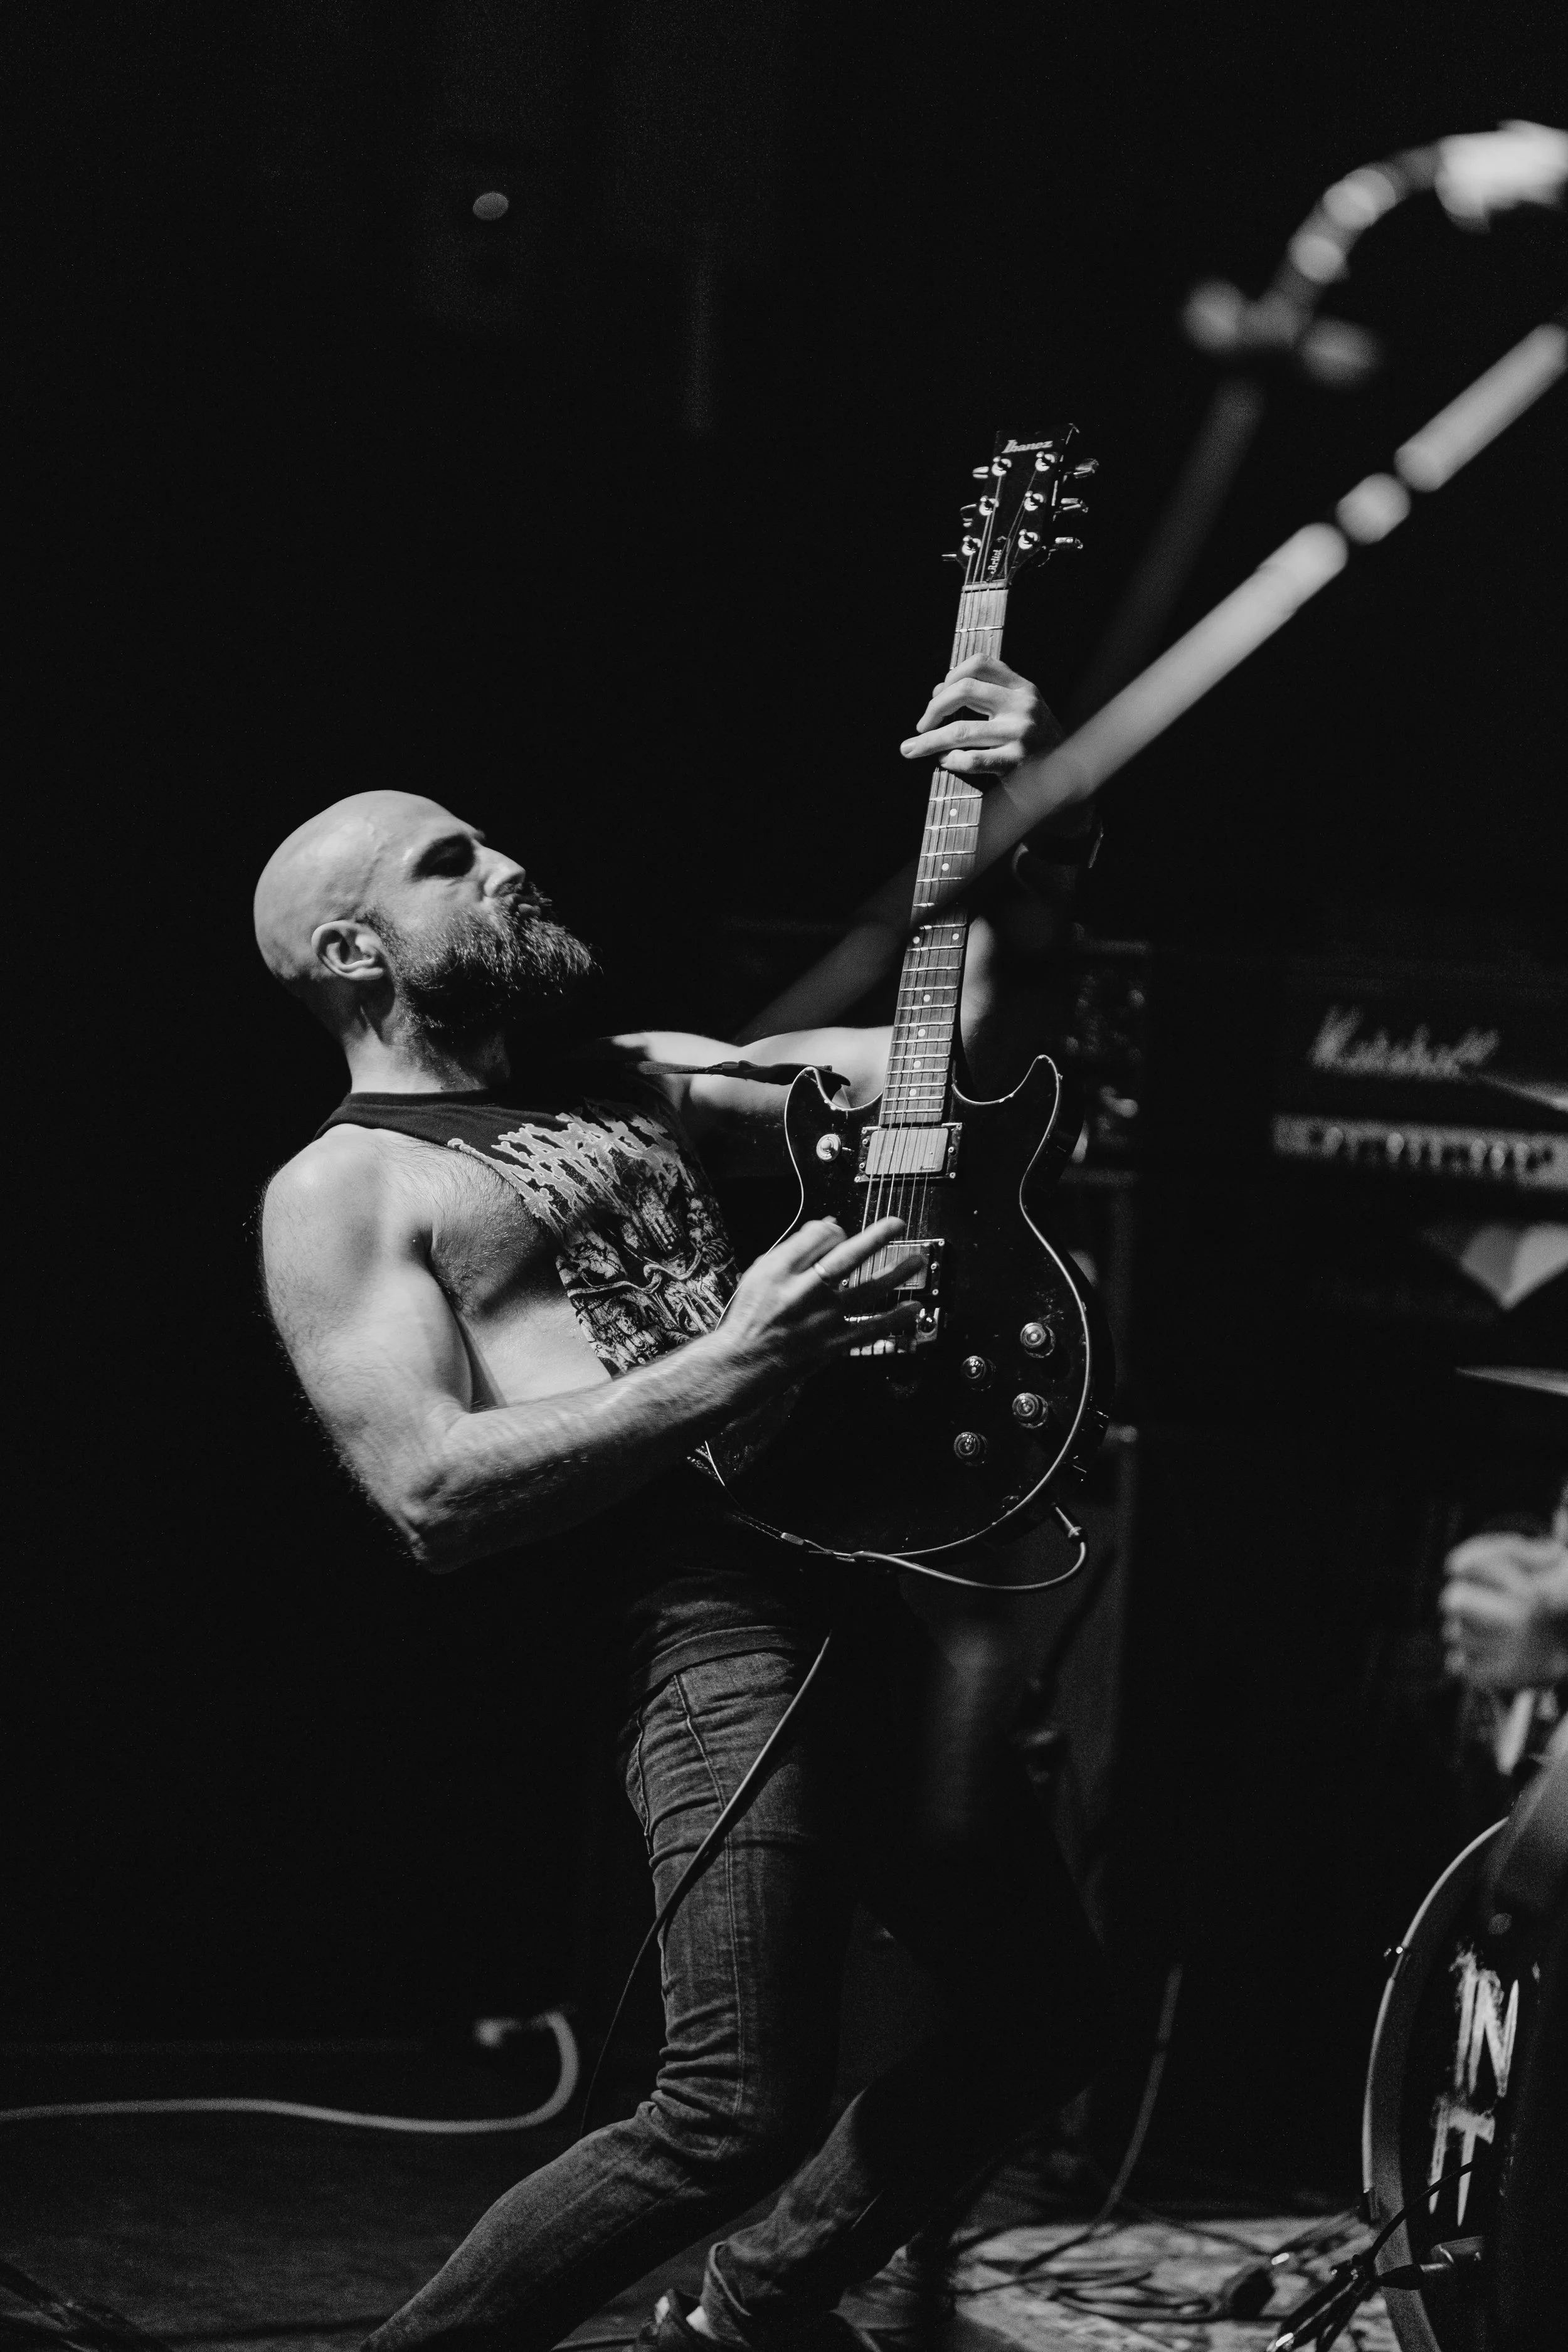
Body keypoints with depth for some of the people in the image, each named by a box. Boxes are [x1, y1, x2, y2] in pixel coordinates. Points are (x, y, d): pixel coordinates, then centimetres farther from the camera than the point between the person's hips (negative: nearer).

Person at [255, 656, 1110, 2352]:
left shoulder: (635, 1083, 22)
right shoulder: (342, 1192, 1)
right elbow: (431, 1494, -12)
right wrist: (724, 1371, -19)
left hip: (870, 1579, 8)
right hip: (713, 1625, -8)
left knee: (1042, 2013, 13)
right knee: (741, 2116, -16)